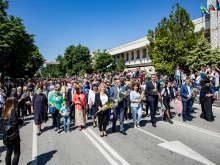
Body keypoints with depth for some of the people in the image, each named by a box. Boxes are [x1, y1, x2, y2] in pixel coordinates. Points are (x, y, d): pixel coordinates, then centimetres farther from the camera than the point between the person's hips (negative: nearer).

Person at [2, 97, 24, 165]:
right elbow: (15, 123, -23)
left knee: (9, 153, 19)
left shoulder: (4, 112, 5)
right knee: (17, 153, 5)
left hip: (6, 136, 7)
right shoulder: (13, 112, -18)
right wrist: (21, 121, -4)